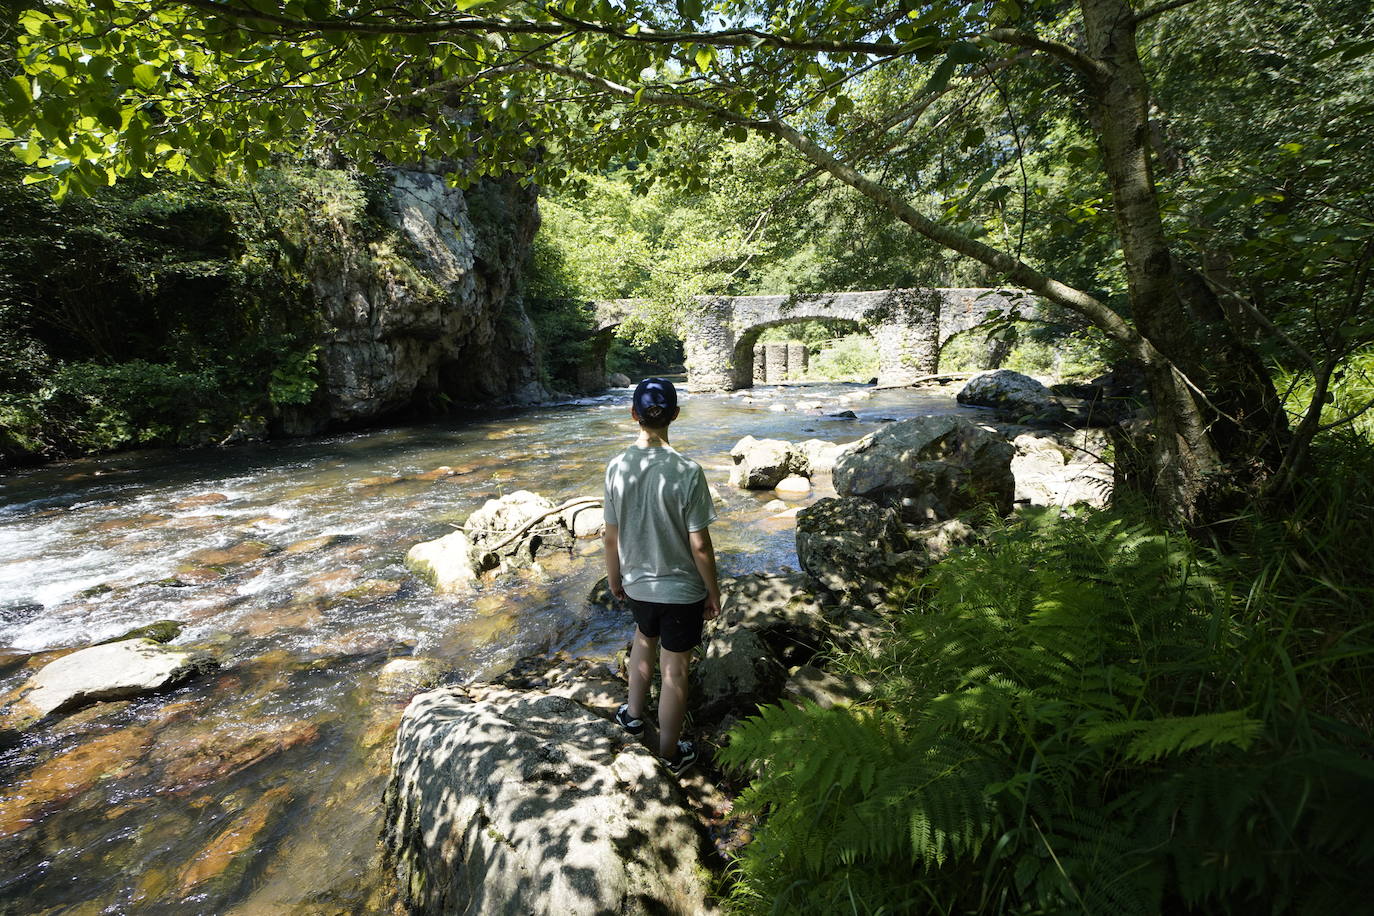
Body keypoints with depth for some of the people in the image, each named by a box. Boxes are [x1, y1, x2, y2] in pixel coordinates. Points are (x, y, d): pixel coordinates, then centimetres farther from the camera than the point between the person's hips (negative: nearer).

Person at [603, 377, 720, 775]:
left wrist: (614, 579, 14)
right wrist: (713, 591, -3)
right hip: (682, 588, -4)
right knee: (675, 669, 13)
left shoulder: (616, 467, -12)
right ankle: (670, 752, 33)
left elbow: (611, 536, -3)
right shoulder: (687, 472, -23)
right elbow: (699, 544, -18)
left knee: (644, 638, 32)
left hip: (637, 583, 4)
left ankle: (634, 713, 49)